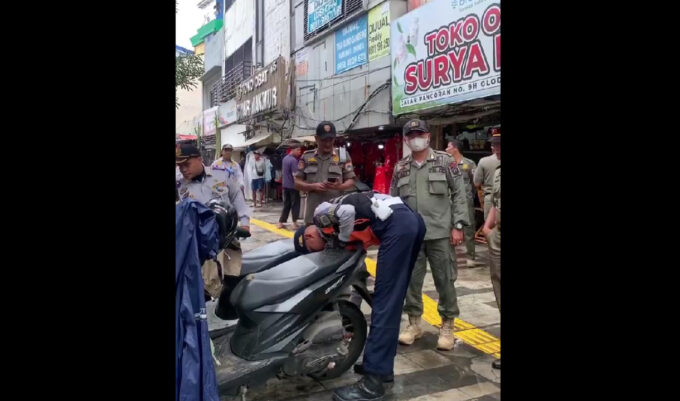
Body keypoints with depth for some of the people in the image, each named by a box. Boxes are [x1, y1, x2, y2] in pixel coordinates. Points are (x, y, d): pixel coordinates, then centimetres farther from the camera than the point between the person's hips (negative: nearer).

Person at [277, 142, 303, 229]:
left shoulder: (285, 158, 11)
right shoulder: (294, 160, -16)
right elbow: (295, 175, -21)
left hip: (285, 185, 8)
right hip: (293, 186, -8)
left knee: (286, 204, 13)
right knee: (295, 205, 1)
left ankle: (280, 223, 13)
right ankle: (295, 223, 3)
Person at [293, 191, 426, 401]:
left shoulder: (321, 214, 6)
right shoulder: (334, 224, 29)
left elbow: (347, 211, -16)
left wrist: (342, 240, 2)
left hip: (397, 225, -10)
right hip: (412, 219, 10)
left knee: (384, 301, -7)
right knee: (391, 301, 16)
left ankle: (373, 381, 0)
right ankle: (383, 366, 26)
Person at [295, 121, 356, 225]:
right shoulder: (306, 157, 9)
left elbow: (351, 181, 5)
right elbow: (297, 183, 9)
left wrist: (339, 186, -16)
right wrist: (313, 186, -10)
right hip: (313, 213, 2)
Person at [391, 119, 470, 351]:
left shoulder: (445, 161, 1)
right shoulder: (400, 168, 10)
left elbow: (459, 194, -1)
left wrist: (458, 226, -7)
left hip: (440, 233, -3)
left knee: (444, 281, 5)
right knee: (411, 281, 9)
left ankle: (447, 326, 20)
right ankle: (414, 323, 25)